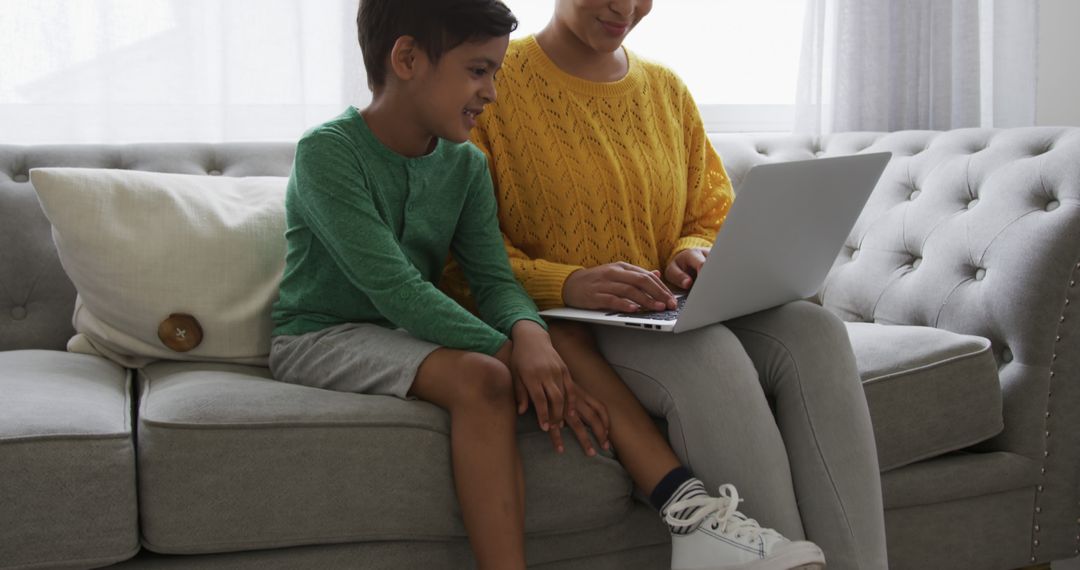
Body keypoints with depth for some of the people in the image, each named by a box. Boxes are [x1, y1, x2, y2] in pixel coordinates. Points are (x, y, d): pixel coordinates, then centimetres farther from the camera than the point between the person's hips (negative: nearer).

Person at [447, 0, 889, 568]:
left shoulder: (667, 89, 17)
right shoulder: (496, 81, -2)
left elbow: (713, 215, 20)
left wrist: (694, 253, -5)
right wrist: (567, 283, -24)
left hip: (667, 317, 6)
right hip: (559, 326, -5)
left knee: (813, 330, -24)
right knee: (709, 353, -36)